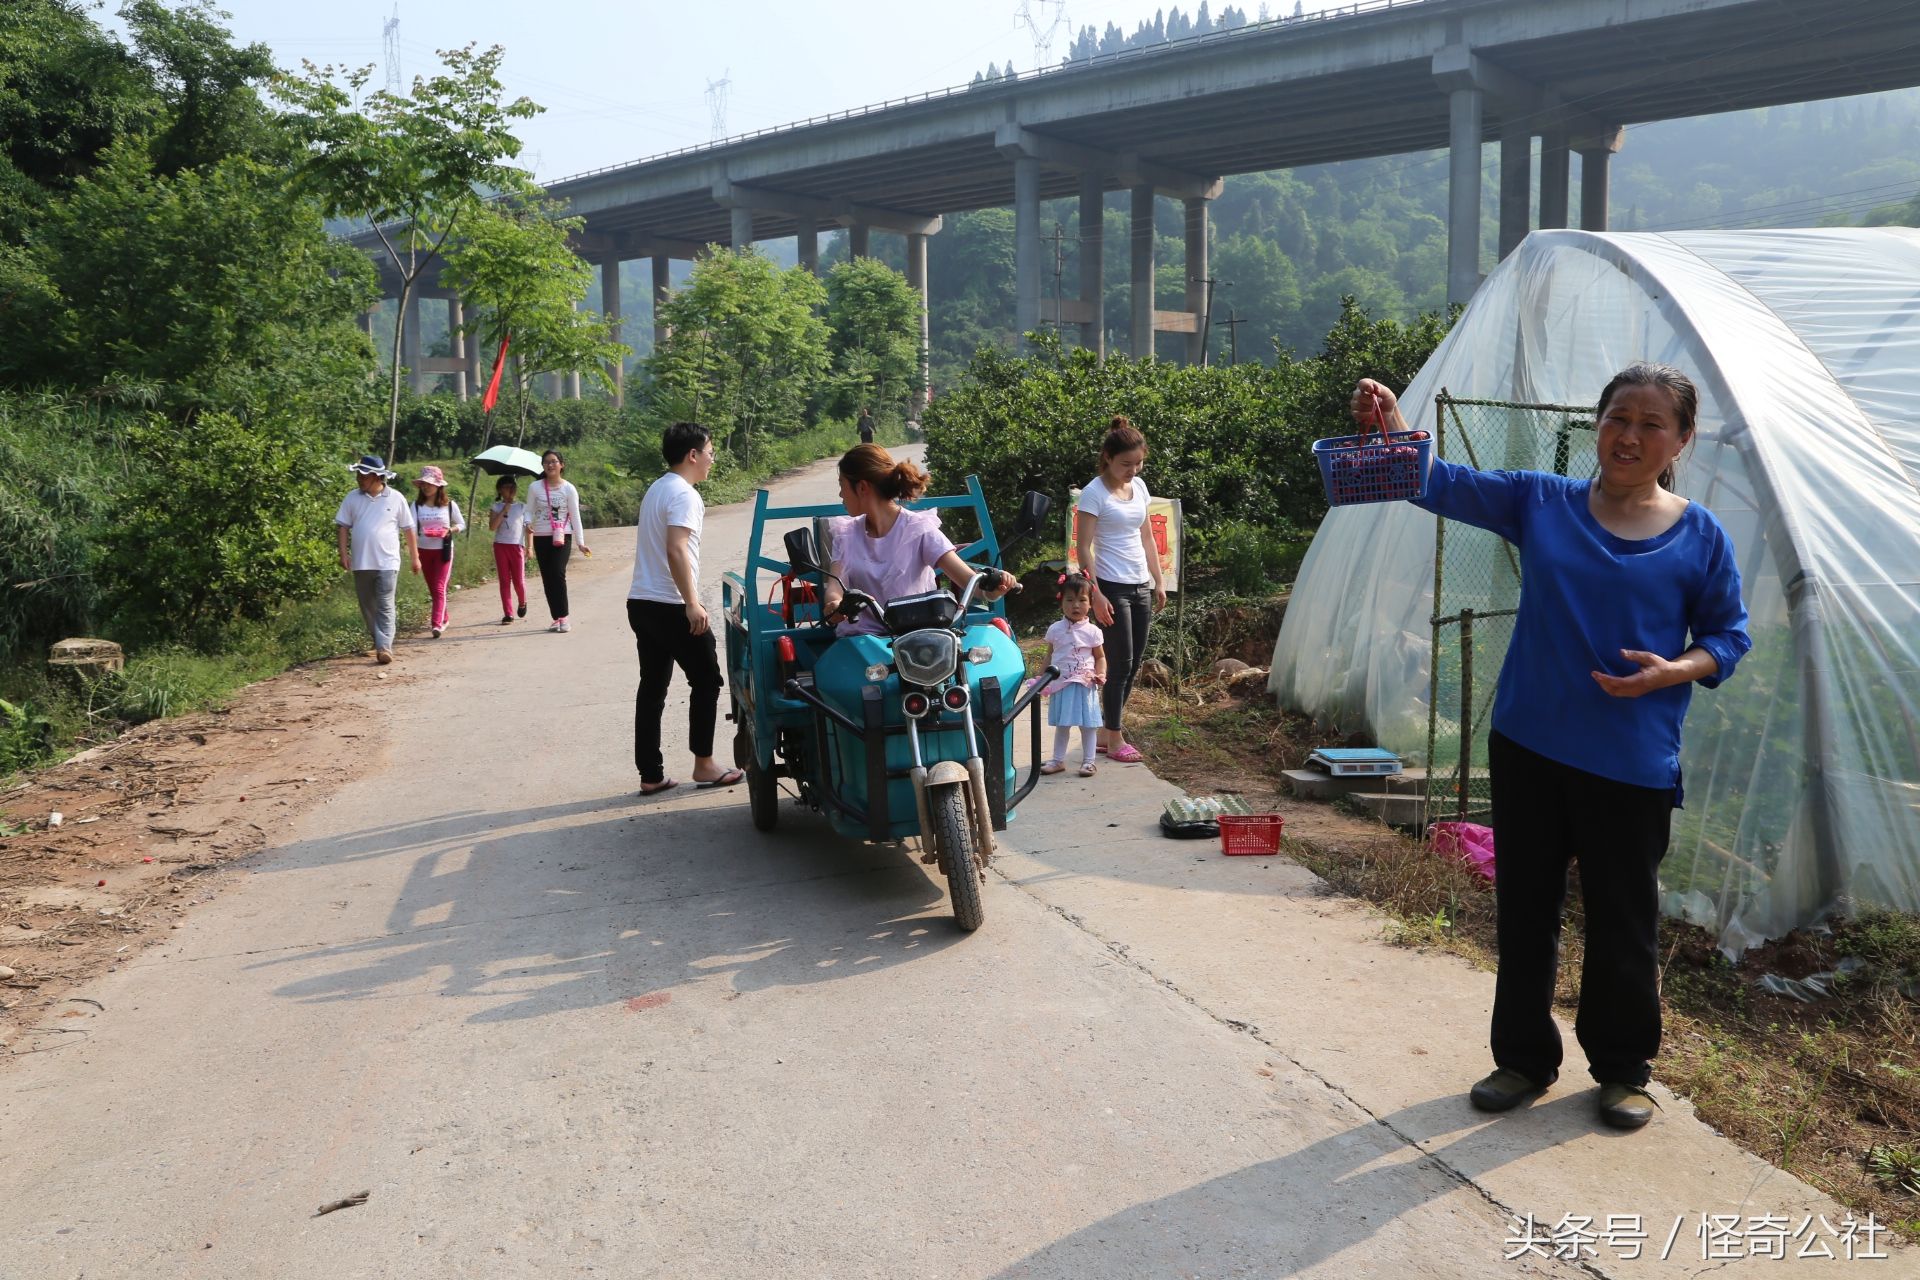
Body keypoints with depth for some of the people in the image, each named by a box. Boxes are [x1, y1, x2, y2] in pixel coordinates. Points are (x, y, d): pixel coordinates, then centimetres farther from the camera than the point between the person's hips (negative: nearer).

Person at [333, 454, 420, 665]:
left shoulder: (396, 499, -1)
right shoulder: (352, 498, 5)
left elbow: (408, 529, 5)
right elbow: (342, 526, 7)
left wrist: (414, 557, 6)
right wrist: (343, 553, -3)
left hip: (387, 563, -4)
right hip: (361, 563, 4)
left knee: (385, 607, -10)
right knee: (367, 607, 12)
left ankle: (384, 647, -13)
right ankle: (378, 640, 28)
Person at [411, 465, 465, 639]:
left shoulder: (450, 505, -2)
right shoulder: (417, 505, 1)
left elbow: (462, 525, 7)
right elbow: (412, 527, -9)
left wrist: (450, 530, -14)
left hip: (443, 550, -3)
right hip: (424, 551, 3)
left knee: (439, 588, -14)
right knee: (432, 589, 13)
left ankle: (436, 624, -22)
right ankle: (443, 619, 30)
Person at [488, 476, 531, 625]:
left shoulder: (522, 507, 7)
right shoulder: (497, 507, 6)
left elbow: (529, 527, 6)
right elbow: (492, 526, -8)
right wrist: (504, 510, -11)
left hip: (517, 546, -1)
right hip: (500, 545, 1)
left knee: (518, 580, -2)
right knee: (504, 580, 0)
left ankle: (522, 603, 30)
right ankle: (508, 614, 3)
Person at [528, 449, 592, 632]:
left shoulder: (569, 489, -1)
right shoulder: (535, 487, 2)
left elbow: (575, 516, 0)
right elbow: (529, 514, 4)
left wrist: (581, 542, -6)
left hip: (562, 537, -2)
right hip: (541, 538, 2)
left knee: (558, 574, -17)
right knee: (547, 578, 4)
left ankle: (563, 617, -11)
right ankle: (556, 617, 13)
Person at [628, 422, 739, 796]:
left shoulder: (656, 489, 16)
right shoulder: (684, 495, -14)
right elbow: (676, 550, -26)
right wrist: (692, 604, -28)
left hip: (641, 603, 9)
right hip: (671, 606, -9)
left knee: (652, 688, 9)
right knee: (706, 681, 5)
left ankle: (650, 776, 11)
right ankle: (703, 765, 11)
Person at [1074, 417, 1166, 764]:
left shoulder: (1138, 486, 10)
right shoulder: (1094, 493, -11)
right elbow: (1084, 547, -13)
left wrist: (1158, 582, 13)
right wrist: (1096, 595, -18)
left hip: (1141, 586, 7)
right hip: (1112, 587, -7)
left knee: (1134, 663, 9)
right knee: (1120, 664, -4)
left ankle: (1106, 731, 20)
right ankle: (1114, 740, 7)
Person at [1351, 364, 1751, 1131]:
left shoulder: (1700, 537, -2)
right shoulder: (1541, 503, 1)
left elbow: (1727, 636, 5)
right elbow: (1444, 483, -6)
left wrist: (1675, 671, -16)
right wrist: (1390, 423, -24)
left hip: (1632, 764, -2)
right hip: (1528, 747, 2)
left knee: (1623, 923, 9)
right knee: (1524, 910, 12)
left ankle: (1624, 1069, 31)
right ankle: (1524, 1057, 30)